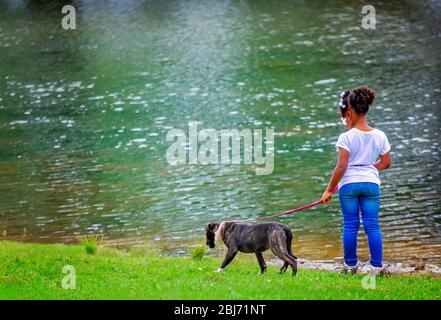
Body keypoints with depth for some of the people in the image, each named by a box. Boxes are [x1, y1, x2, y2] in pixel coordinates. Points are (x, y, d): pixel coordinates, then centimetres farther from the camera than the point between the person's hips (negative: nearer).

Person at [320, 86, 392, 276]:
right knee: (372, 225, 5)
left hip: (349, 184, -3)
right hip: (371, 183, 3)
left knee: (350, 226, 6)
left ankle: (350, 265, 14)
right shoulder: (379, 136, 2)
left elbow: (341, 166, -13)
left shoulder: (346, 138, -11)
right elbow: (387, 162, 8)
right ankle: (377, 266, 1)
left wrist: (329, 190, -6)